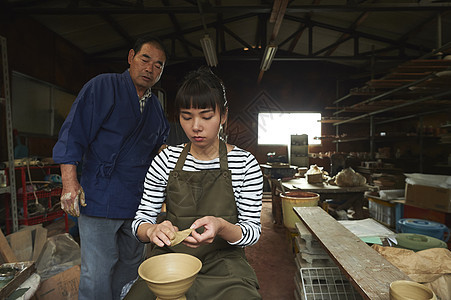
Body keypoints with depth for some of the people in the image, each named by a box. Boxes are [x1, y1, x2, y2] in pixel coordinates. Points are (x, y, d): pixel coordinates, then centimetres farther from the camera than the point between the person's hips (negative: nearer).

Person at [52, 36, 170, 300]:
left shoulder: (155, 106, 13)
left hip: (138, 201, 6)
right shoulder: (103, 87, -5)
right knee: (97, 273, -1)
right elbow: (73, 134, -10)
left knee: (132, 266, 17)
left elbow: (161, 142, 26)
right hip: (100, 198, -6)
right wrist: (70, 182, -16)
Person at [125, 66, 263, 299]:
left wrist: (221, 227, -25)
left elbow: (253, 230, -4)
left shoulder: (245, 164, -5)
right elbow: (141, 220, 3)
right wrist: (152, 230, -20)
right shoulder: (166, 160, 0)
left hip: (222, 263, -1)